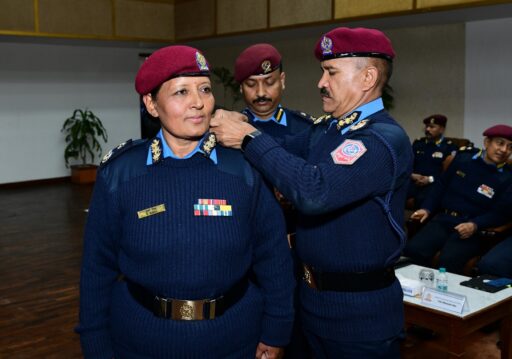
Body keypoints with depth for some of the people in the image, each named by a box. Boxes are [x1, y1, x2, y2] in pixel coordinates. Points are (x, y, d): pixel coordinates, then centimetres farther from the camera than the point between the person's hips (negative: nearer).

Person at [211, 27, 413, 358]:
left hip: (360, 311, -7)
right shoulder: (323, 131, 7)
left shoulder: (385, 140, -22)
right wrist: (231, 127, -15)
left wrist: (250, 137, -28)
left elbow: (314, 191, -34)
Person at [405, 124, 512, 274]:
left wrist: (475, 225, -18)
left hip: (471, 228, -3)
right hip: (442, 219, 3)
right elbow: (441, 185, 16)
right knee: (413, 250, -23)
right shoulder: (463, 158, 8)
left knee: (449, 260, -32)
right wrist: (427, 208, 4)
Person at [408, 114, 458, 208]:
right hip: (414, 181, 3)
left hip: (435, 184, -3)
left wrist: (430, 179, -12)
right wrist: (412, 175, -4)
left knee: (422, 198, -36)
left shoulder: (449, 147, 6)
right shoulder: (417, 143, 19)